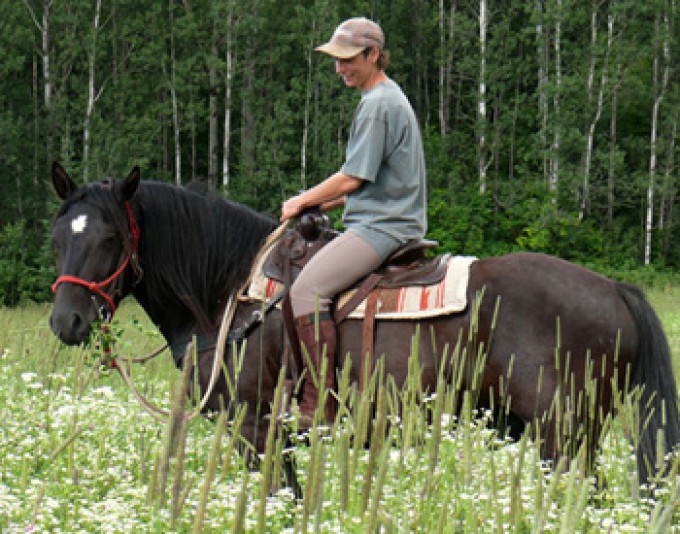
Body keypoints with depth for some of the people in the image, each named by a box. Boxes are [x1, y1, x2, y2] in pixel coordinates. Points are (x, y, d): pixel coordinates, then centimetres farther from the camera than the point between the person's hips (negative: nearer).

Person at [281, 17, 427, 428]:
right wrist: (324, 203, 18)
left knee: (307, 289, -24)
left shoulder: (379, 104, -13)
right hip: (390, 222, 11)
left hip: (380, 227, -11)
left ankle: (320, 405, -29)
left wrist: (303, 202, -1)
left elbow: (352, 179, -14)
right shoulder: (388, 97, 21)